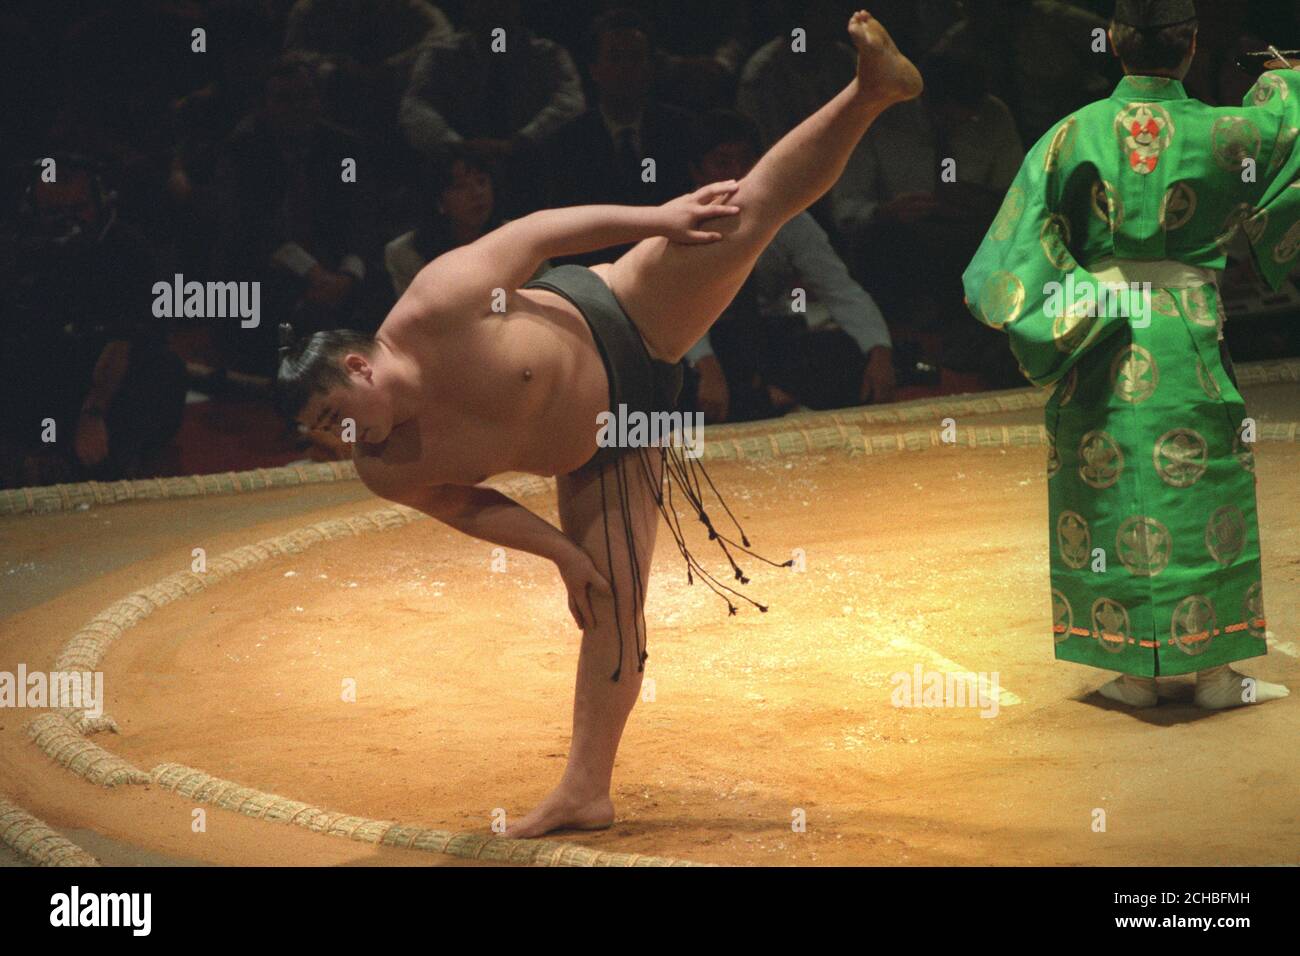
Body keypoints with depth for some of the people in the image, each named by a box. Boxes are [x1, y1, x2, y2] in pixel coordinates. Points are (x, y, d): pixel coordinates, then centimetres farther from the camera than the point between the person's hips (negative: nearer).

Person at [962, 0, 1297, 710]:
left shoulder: (1074, 134, -5)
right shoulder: (1218, 132, -5)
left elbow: (1020, 243, -8)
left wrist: (1065, 308, 2)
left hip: (1099, 343, 1)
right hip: (1188, 337, -1)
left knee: (1109, 495, 7)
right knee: (1200, 493, 8)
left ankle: (1132, 670, 12)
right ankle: (1212, 668, 11)